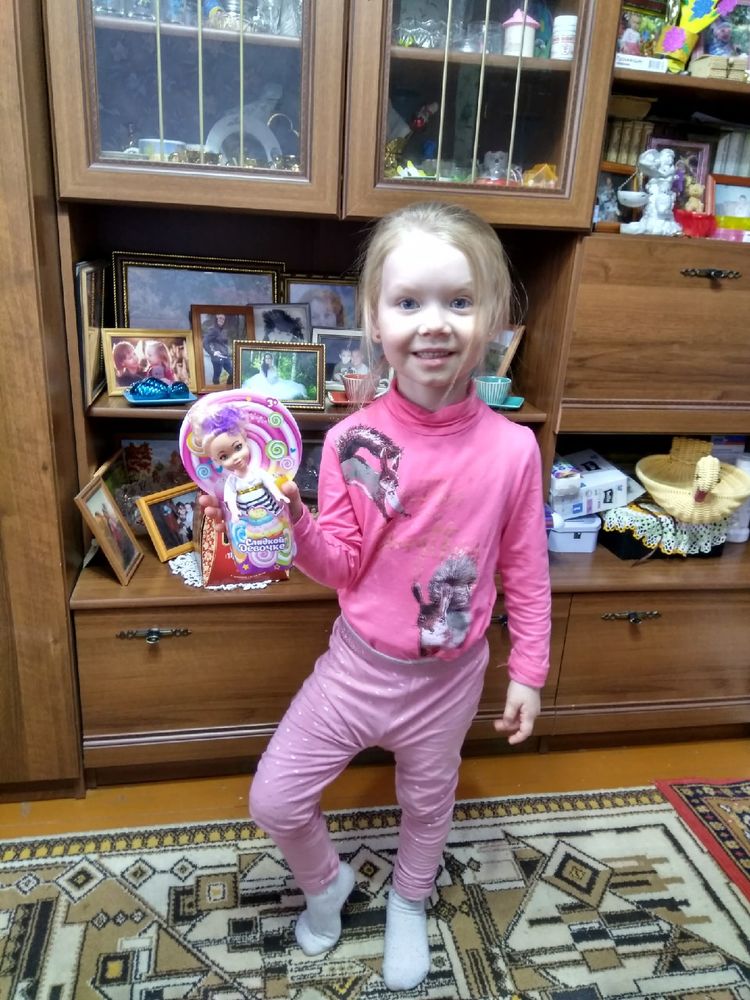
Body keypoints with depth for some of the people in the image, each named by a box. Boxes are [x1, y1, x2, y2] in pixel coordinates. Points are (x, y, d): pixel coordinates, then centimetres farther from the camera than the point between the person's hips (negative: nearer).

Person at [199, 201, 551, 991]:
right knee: (274, 800, 7)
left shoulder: (510, 449, -17)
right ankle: (326, 882, 42)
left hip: (450, 675, 0)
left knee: (428, 801, 24)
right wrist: (291, 524, -30)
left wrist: (527, 672, 0)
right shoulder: (351, 440, -16)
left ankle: (408, 903, 58)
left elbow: (525, 571, -5)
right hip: (358, 661, 1)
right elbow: (342, 567, -11)